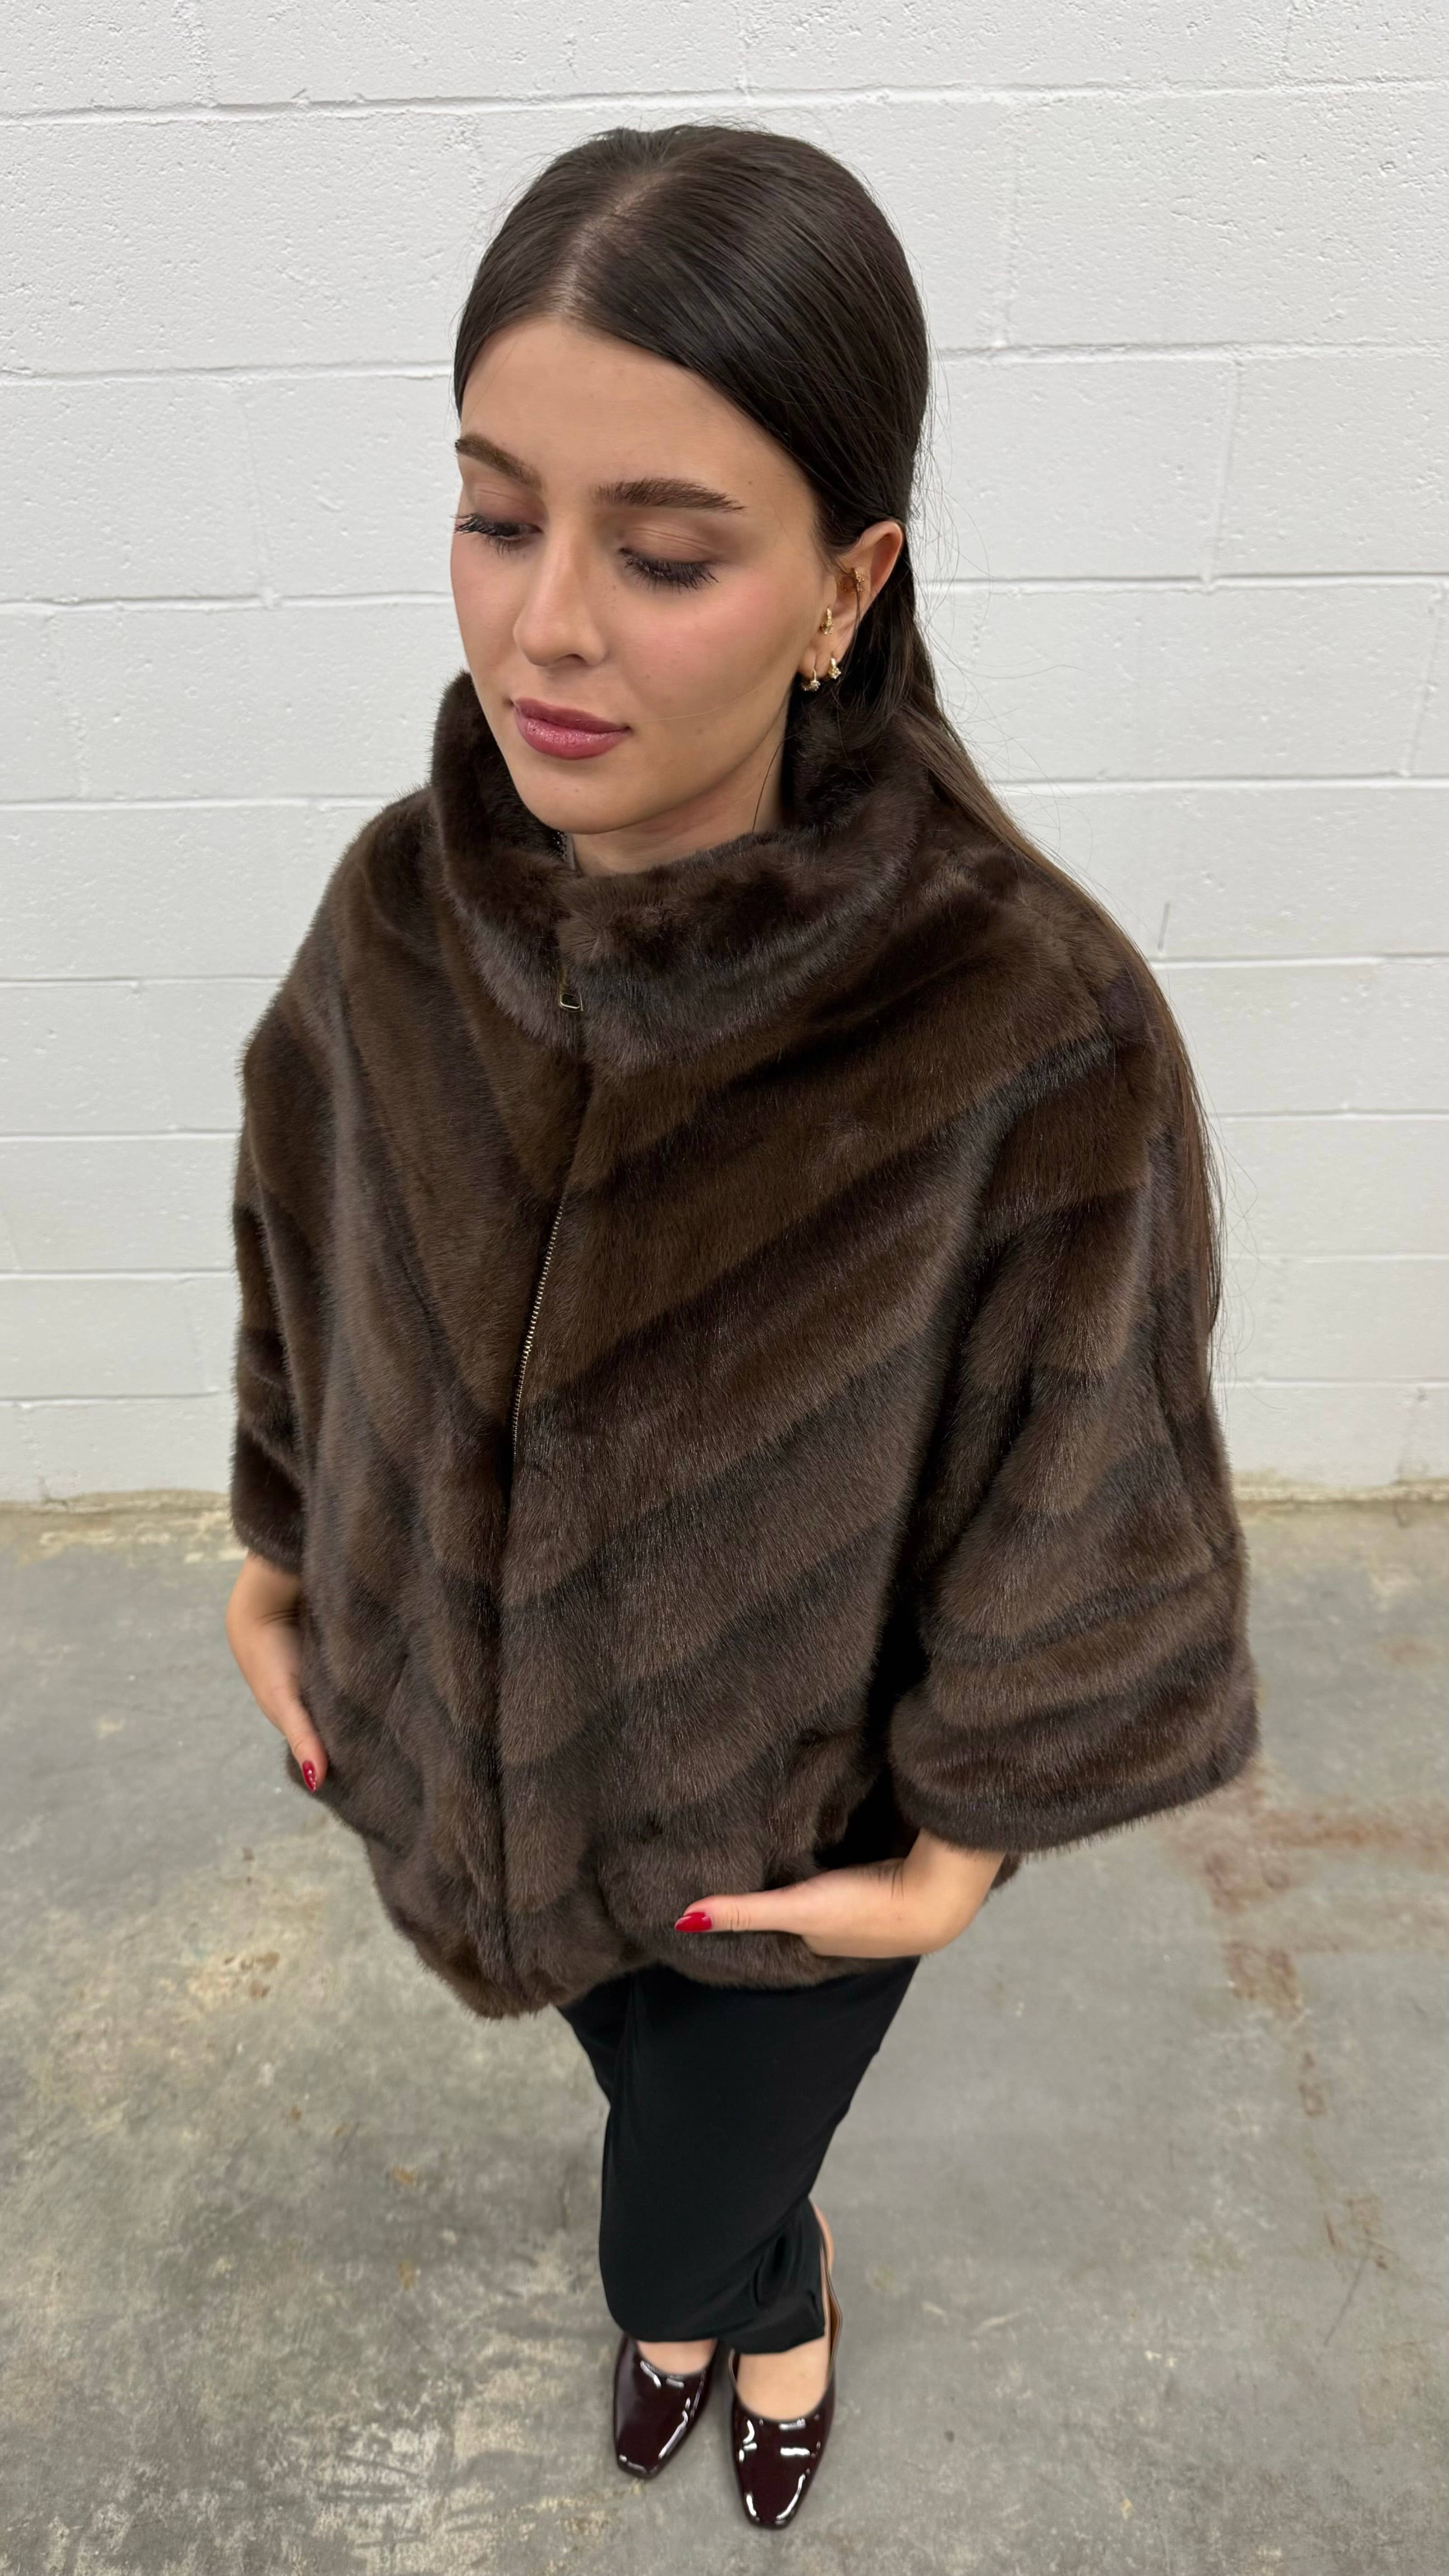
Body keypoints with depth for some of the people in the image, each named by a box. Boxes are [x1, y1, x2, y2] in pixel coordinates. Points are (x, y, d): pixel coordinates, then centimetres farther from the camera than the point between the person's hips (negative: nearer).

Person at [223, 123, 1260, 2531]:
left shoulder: (1031, 1030, -32)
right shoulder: (404, 909, -19)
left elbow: (1081, 1516, -18)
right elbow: (305, 1270, -1)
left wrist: (965, 1845, -9)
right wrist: (277, 1564, 9)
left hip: (797, 1822, -3)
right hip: (474, 1747, 4)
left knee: (679, 2238, 22)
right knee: (652, 2076, 33)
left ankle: (751, 2298, 64)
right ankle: (747, 2279, 71)